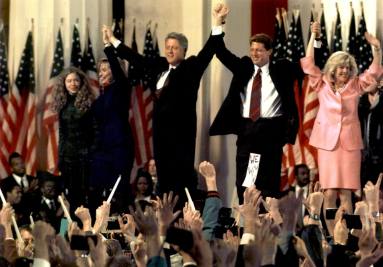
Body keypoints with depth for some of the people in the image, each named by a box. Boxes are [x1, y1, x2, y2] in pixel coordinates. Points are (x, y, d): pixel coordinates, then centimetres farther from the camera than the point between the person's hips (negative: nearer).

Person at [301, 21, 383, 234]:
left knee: (346, 194, -1)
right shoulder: (323, 85, 6)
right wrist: (313, 37, -6)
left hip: (350, 143, 1)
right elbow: (309, 64, 0)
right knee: (329, 193, -5)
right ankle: (331, 236, -1)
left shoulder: (355, 86, 8)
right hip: (328, 142, -1)